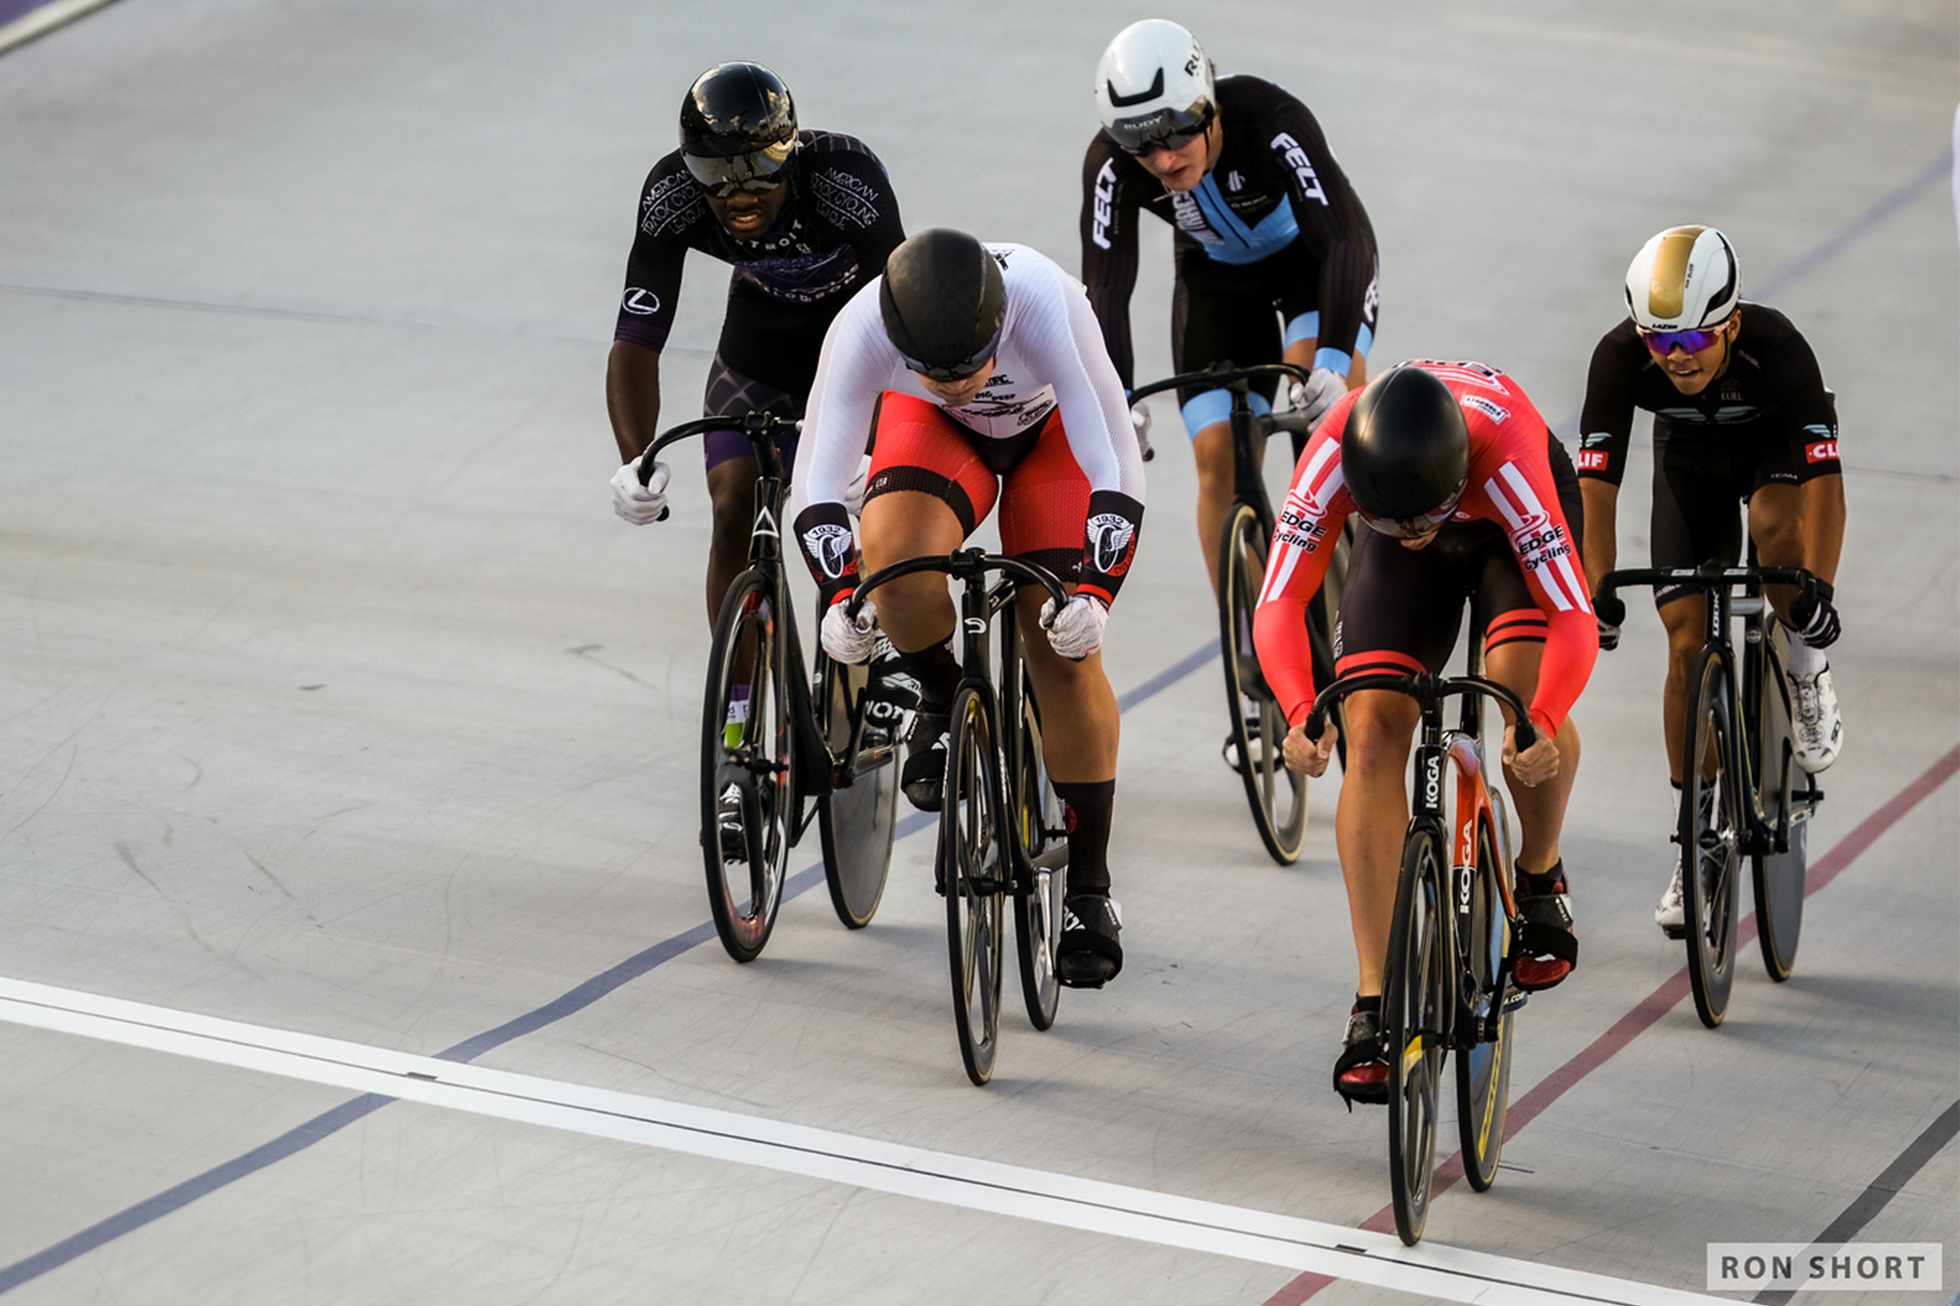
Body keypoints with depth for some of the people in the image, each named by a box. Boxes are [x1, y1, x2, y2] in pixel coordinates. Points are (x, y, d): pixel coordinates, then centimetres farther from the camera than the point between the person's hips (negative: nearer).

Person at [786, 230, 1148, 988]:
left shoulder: (1044, 308, -41)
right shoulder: (862, 329, -37)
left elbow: (1118, 469, -40)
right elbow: (815, 483, -34)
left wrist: (1093, 591, -51)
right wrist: (840, 597, -48)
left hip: (1050, 428, -1)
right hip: (931, 432, 1)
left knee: (1064, 649, -13)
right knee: (894, 558, -31)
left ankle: (1089, 891, -1)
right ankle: (942, 697, 3)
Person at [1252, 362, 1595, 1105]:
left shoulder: (1504, 459, -43)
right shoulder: (1332, 457, -38)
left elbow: (1575, 622, -44)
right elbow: (1278, 604, -38)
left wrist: (1541, 727, -62)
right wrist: (1302, 715, -56)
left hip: (1510, 523, -2)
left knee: (1522, 689, -27)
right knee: (1374, 732, -16)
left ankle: (1540, 881, 5)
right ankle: (1373, 1006, -14)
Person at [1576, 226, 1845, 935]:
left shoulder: (1776, 346, -38)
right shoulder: (1620, 357, -33)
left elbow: (1824, 478, -40)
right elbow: (1596, 482, -30)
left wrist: (1818, 589, -48)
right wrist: (1597, 591, -39)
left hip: (1776, 441, -2)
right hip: (1689, 454, 2)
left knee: (1775, 528, -37)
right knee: (1688, 642, -5)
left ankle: (1807, 671, -8)